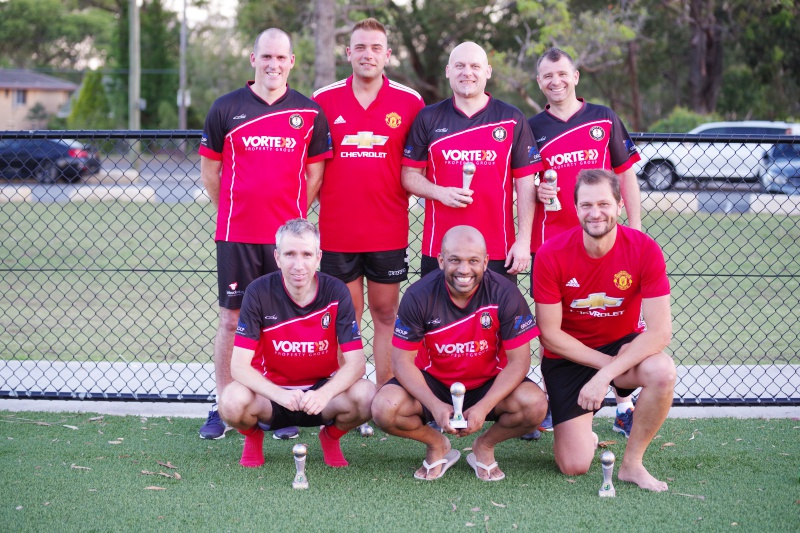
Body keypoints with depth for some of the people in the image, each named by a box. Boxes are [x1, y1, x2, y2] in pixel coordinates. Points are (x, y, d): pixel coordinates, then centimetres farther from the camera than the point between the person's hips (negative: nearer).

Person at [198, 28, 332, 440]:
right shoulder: (226, 109, 3)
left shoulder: (309, 113, 5)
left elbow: (315, 171, 10)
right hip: (236, 234, 0)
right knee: (232, 320, 3)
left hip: (287, 234, 1)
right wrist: (233, 213, 8)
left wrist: (293, 215, 5)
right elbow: (209, 169, 10)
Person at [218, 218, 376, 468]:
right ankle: (253, 437, 6)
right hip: (272, 391, -1)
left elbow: (356, 362, -15)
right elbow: (239, 365, -19)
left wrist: (324, 394, -36)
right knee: (232, 401, -33)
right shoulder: (259, 293, -15)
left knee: (366, 396, -28)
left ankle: (331, 436, 8)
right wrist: (280, 395, -36)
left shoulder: (336, 292, -12)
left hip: (321, 390, 1)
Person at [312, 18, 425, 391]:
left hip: (388, 231, 0)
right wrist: (325, 197, 2)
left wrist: (405, 190, -3)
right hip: (337, 230, 0)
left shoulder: (410, 102, 1)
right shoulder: (323, 100, 3)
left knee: (385, 313, 6)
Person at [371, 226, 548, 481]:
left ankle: (485, 446, 5)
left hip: (488, 384, 0)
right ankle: (437, 444, 7)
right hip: (433, 383, 0)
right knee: (384, 408, -28)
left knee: (535, 404, -30)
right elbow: (403, 359, -13)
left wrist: (484, 407, -28)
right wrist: (435, 405, -28)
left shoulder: (504, 294, -17)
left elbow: (518, 360, -15)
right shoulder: (418, 296, -15)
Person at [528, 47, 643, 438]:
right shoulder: (532, 128, 8)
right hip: (551, 240, 0)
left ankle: (624, 409, 8)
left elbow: (626, 173, 8)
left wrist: (634, 226, 2)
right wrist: (536, 191, -10)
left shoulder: (604, 119, 6)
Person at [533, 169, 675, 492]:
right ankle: (584, 436, 29)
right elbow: (550, 333, -12)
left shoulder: (644, 250, -18)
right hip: (568, 356, -1)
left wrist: (606, 375, -28)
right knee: (575, 466, -11)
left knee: (662, 372, -35)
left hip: (623, 346, 1)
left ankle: (632, 463, -11)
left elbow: (659, 331, -21)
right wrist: (604, 362, -19)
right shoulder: (551, 255, -18)